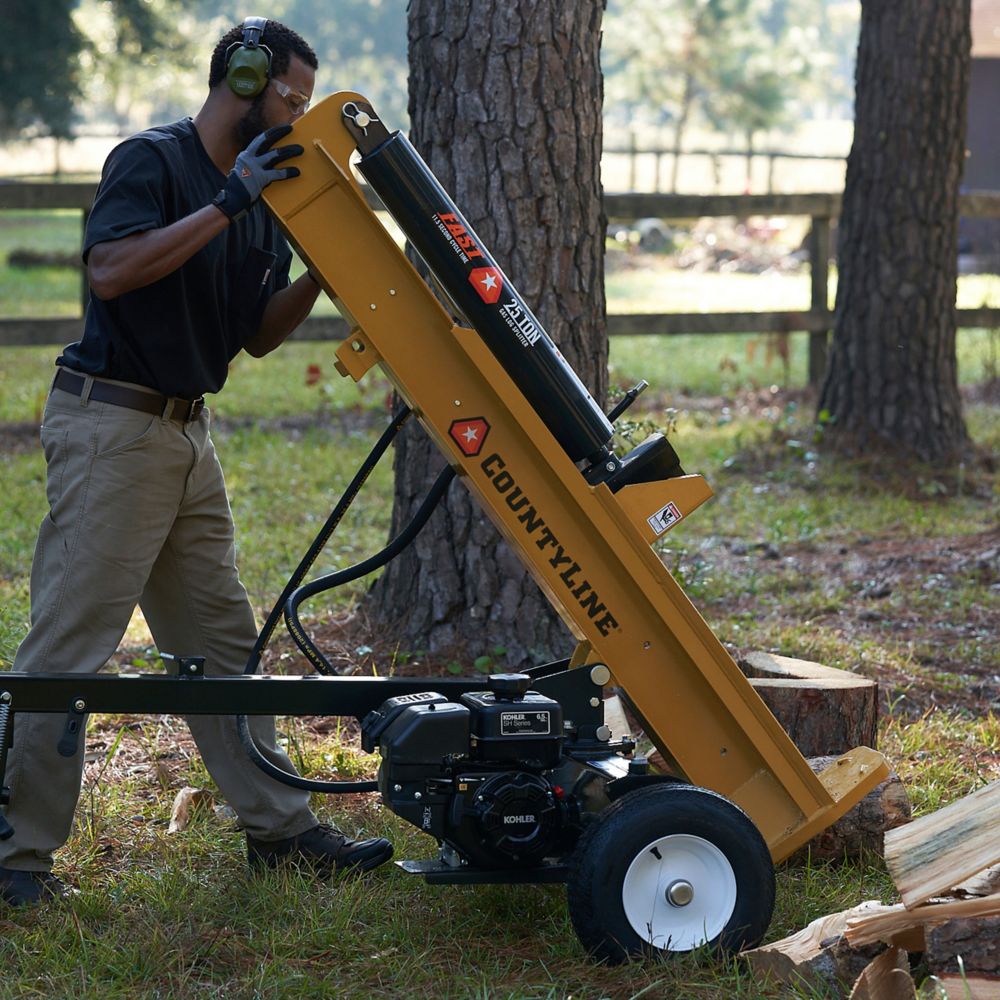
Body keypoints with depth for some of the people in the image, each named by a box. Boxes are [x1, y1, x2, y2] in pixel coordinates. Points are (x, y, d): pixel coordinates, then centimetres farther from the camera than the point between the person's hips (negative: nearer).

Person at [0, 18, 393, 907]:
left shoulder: (257, 197, 14)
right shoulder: (150, 161, -11)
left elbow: (258, 334, 15)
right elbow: (111, 269, -26)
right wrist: (226, 204, -26)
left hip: (187, 433, 9)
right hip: (112, 425, -9)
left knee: (221, 638, 13)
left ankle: (278, 826, 21)